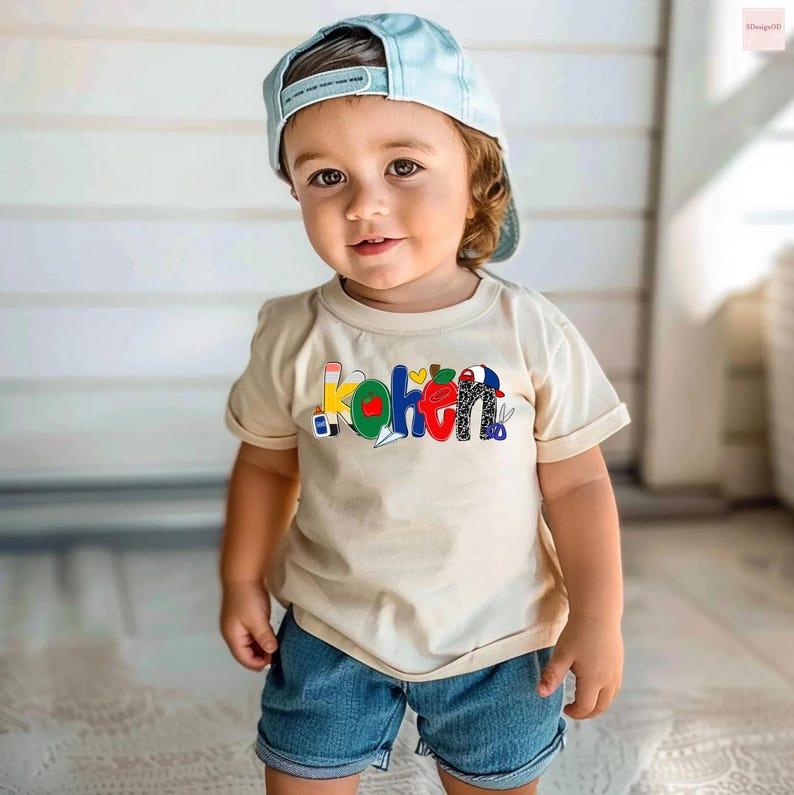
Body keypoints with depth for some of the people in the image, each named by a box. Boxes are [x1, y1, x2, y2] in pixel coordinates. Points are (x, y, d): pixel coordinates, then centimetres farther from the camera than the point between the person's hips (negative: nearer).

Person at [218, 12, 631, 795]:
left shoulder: (531, 332, -15)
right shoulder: (294, 335, -12)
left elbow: (576, 483, -8)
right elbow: (266, 465, 2)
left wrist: (598, 618, -7)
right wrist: (242, 583, 7)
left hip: (497, 637, 0)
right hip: (332, 631, 1)